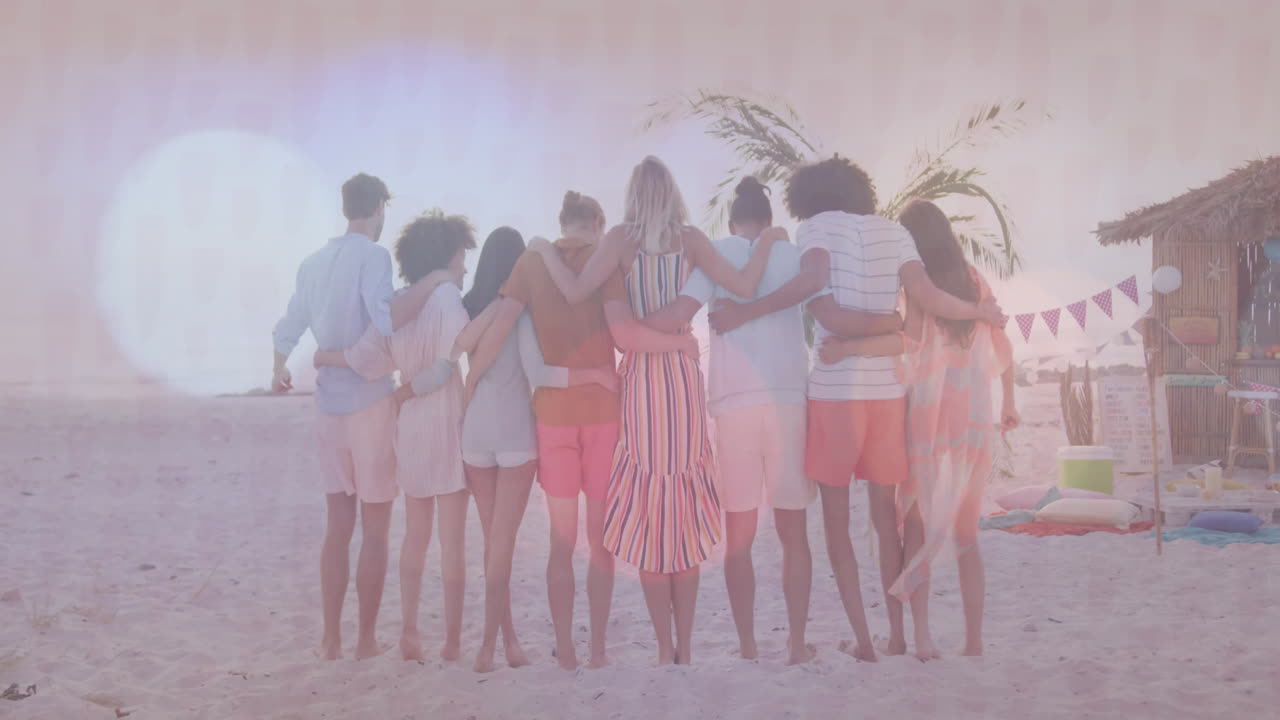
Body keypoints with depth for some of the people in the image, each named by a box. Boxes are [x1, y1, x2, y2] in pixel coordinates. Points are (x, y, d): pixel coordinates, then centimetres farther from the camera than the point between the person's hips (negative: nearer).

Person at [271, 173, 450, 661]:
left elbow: (287, 330, 18)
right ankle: (366, 639, 11)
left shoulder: (312, 263, 9)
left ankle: (331, 638, 18)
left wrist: (279, 372, 36)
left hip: (329, 405, 6)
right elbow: (386, 320, -27)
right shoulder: (373, 256, -10)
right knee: (375, 530, 5)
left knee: (337, 527, 14)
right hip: (372, 403, -6)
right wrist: (434, 281, -19)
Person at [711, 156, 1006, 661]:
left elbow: (812, 281, -20)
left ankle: (862, 639, 7)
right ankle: (898, 634, 19)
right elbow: (929, 300, -1)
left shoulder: (815, 226, 2)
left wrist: (746, 312, -17)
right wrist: (982, 312, 15)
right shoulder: (893, 231, 11)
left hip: (835, 388, -3)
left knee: (836, 518, 9)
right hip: (888, 387, 4)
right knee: (887, 513, 16)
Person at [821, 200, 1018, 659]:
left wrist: (850, 348, -32)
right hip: (974, 423, 4)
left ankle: (922, 637, -2)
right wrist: (1008, 404, 27)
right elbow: (1004, 349, 15)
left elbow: (911, 339, -25)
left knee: (918, 530, 4)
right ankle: (974, 640, 12)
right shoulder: (975, 283, 9)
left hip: (927, 419, -4)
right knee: (965, 533, 12)